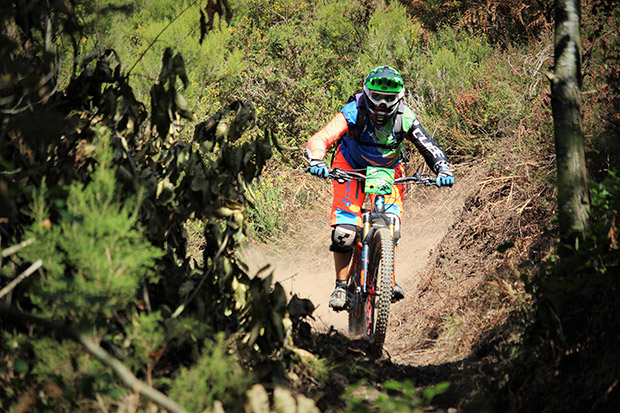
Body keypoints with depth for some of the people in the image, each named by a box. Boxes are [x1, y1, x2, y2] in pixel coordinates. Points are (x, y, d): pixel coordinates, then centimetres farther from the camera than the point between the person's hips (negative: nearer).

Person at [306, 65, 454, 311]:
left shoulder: (404, 119, -24)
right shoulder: (353, 113, -29)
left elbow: (429, 147, -23)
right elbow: (320, 139, -37)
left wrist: (443, 170, -42)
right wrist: (316, 161, -57)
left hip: (388, 170, 2)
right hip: (351, 167, -1)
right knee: (344, 230, -17)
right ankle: (341, 285, -2)